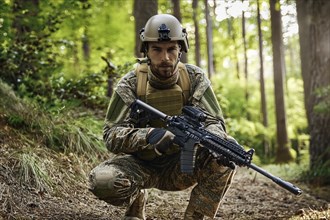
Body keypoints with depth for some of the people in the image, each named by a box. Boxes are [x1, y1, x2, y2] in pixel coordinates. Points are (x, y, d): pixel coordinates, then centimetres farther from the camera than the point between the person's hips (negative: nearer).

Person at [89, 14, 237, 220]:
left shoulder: (195, 78, -10)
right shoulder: (131, 83, -14)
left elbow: (215, 122, -14)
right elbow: (111, 135, -20)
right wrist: (148, 135, -40)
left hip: (182, 164, 1)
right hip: (141, 164, 0)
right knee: (101, 181, -30)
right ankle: (136, 200, 6)